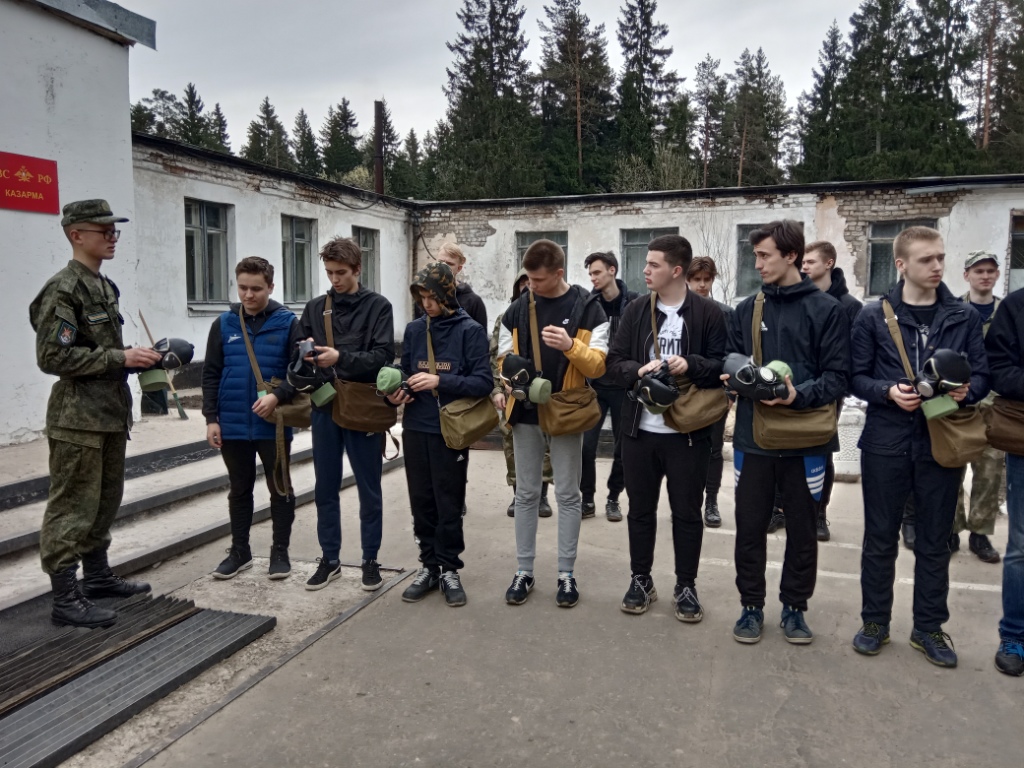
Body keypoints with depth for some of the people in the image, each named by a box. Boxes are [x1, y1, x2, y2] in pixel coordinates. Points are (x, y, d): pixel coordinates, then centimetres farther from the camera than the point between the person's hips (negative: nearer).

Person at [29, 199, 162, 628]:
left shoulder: (105, 287, 14)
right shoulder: (62, 288, -13)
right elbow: (52, 357, -19)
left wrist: (138, 358, 5)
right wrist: (121, 358, -20)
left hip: (111, 413, 9)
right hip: (78, 418, -9)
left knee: (106, 501, 17)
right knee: (73, 508, -2)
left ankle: (97, 576, 31)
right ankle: (65, 598, 6)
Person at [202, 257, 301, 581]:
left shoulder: (288, 322, -4)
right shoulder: (224, 324, 4)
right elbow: (211, 374, 5)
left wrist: (278, 396, -24)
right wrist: (211, 418, 0)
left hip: (274, 425, -2)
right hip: (233, 425, 3)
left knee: (280, 489, 9)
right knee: (239, 490, 15)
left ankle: (280, 551, 23)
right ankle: (239, 551, 28)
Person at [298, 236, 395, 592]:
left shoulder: (377, 306, -3)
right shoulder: (315, 307, 9)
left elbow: (384, 355, -13)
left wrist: (341, 357, -23)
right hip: (324, 407, 4)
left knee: (369, 489, 7)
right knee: (325, 489, 11)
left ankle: (370, 559, 21)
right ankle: (329, 559, 25)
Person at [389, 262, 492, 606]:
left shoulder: (470, 330, -6)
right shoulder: (413, 329, 7)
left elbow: (483, 382, -12)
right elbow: (405, 373, 14)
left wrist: (440, 381, -22)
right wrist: (396, 393, -7)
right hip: (415, 428, 4)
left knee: (449, 503, 5)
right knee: (421, 500, 11)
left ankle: (449, 569, 20)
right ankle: (429, 565, 25)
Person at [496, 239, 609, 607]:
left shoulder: (588, 308, -6)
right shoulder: (517, 309, 5)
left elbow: (598, 366, -10)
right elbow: (505, 358, 12)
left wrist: (571, 346, -28)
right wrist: (509, 382, -9)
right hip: (525, 413, 3)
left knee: (567, 494, 6)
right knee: (526, 493, 9)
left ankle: (566, 574, 18)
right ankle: (524, 571, 20)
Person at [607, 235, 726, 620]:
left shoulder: (708, 312, -4)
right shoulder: (635, 310, 6)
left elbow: (723, 365, -5)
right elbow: (614, 362, 3)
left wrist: (692, 365, -23)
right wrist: (638, 370, -17)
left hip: (689, 431, -3)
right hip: (640, 428, 3)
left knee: (687, 512, 8)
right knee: (640, 508, 13)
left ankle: (686, 586, 24)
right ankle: (640, 580, 29)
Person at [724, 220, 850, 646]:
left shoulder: (826, 309, -4)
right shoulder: (746, 309, 7)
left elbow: (838, 376, -8)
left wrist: (800, 395, -23)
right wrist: (734, 376, -9)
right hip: (753, 435, 3)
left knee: (802, 528, 12)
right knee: (750, 526, 9)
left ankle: (794, 607, 29)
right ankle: (751, 605, 25)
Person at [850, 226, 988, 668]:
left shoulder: (964, 317, 5)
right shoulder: (874, 316, -1)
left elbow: (982, 374, 6)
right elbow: (856, 377, 0)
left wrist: (967, 390, -15)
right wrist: (888, 392, -18)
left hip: (942, 441, 2)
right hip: (886, 440, -2)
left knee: (934, 540, 11)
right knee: (880, 538, 8)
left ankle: (929, 627, 26)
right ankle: (875, 622, 23)